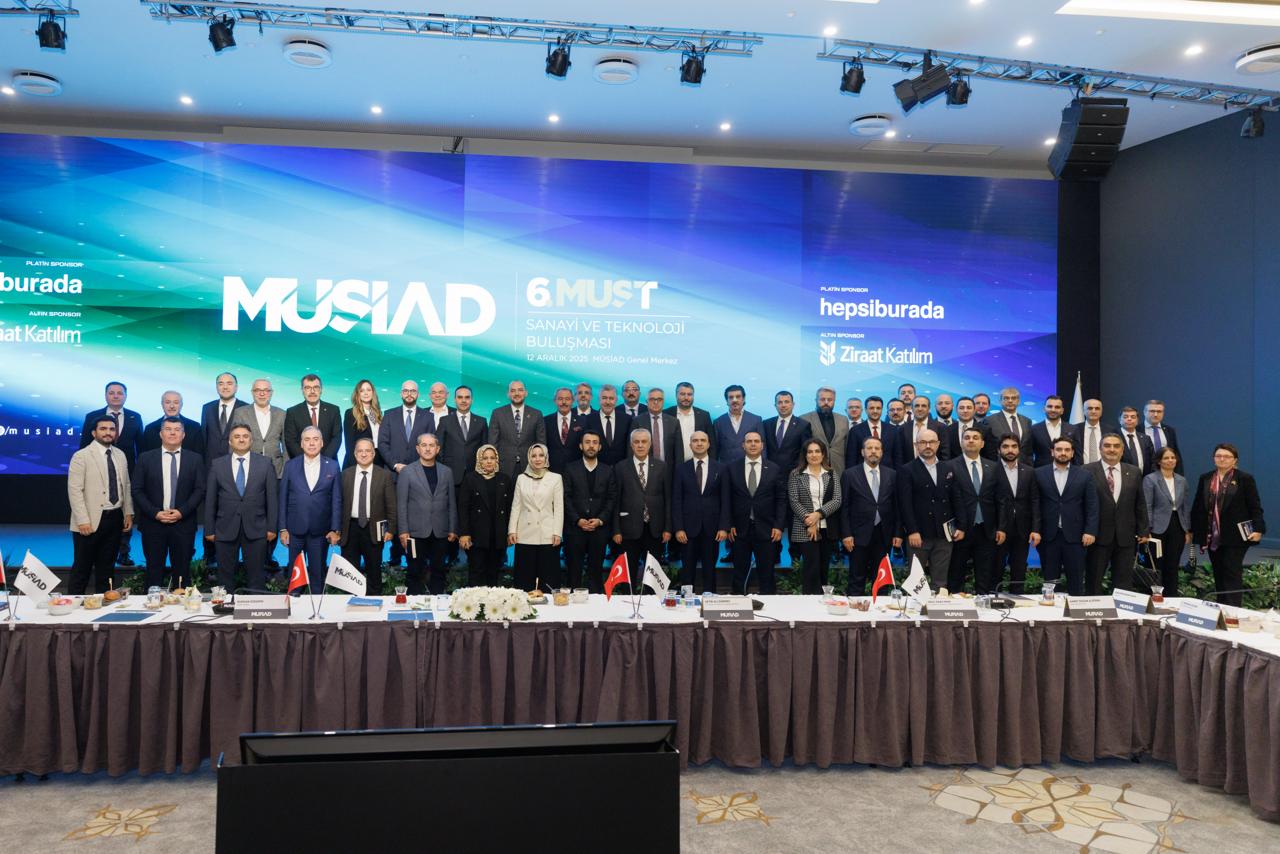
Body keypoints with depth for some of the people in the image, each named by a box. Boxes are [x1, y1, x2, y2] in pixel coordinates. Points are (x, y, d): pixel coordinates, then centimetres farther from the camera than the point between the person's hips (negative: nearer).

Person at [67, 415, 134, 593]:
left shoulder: (120, 455, 10)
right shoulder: (81, 456, -7)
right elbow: (75, 491, -12)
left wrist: (128, 512, 7)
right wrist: (83, 521, -17)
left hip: (115, 518, 5)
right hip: (91, 521, -5)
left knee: (106, 566, 13)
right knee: (82, 567, 3)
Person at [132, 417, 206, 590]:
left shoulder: (195, 459, 6)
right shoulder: (146, 458, 5)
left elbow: (200, 490, 1)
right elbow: (137, 490, 2)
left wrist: (181, 512, -11)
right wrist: (155, 513, -9)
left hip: (183, 523, 0)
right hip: (153, 523, 0)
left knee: (182, 571, 3)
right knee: (154, 571, 4)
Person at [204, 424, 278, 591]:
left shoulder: (265, 464, 3)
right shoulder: (217, 465, 4)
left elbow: (272, 497, 3)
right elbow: (210, 500, 5)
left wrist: (272, 527, -1)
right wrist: (209, 529, 2)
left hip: (256, 529, -1)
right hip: (225, 530, 1)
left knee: (257, 578, 4)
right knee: (225, 577, 7)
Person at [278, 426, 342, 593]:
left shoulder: (333, 466, 3)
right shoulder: (290, 466, 4)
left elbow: (337, 500, 2)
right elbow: (283, 499, 4)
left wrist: (335, 529, -3)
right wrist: (283, 529, 0)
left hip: (320, 530, 0)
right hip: (295, 529, 1)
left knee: (318, 572, 6)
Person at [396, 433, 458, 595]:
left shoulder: (446, 472, 10)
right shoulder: (407, 472, 1)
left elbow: (452, 502, 10)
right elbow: (401, 504, -1)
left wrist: (453, 529, 6)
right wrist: (403, 531, -7)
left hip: (440, 532, 2)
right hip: (416, 532, -2)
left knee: (438, 570, 7)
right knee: (415, 571, 3)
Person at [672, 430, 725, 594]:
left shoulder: (720, 468, 4)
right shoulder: (681, 469, 4)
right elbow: (676, 501, 2)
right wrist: (678, 528, -6)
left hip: (711, 527, 0)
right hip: (688, 527, 0)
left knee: (709, 569, 7)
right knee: (687, 570, 4)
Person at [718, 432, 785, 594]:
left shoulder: (774, 469, 4)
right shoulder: (731, 468, 4)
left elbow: (781, 499, 3)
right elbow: (726, 499, 2)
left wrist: (778, 526, -4)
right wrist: (727, 526, -4)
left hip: (766, 529, 0)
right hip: (739, 529, 0)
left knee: (767, 573, 5)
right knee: (739, 573, 7)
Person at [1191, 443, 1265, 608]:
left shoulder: (1245, 479, -1)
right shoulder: (1205, 479, 10)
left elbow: (1255, 507, -4)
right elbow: (1197, 506, 11)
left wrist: (1258, 529, -14)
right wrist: (1193, 530, 10)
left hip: (1235, 536, -4)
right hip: (1212, 536, 4)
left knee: (1232, 574, -6)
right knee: (1218, 575, 9)